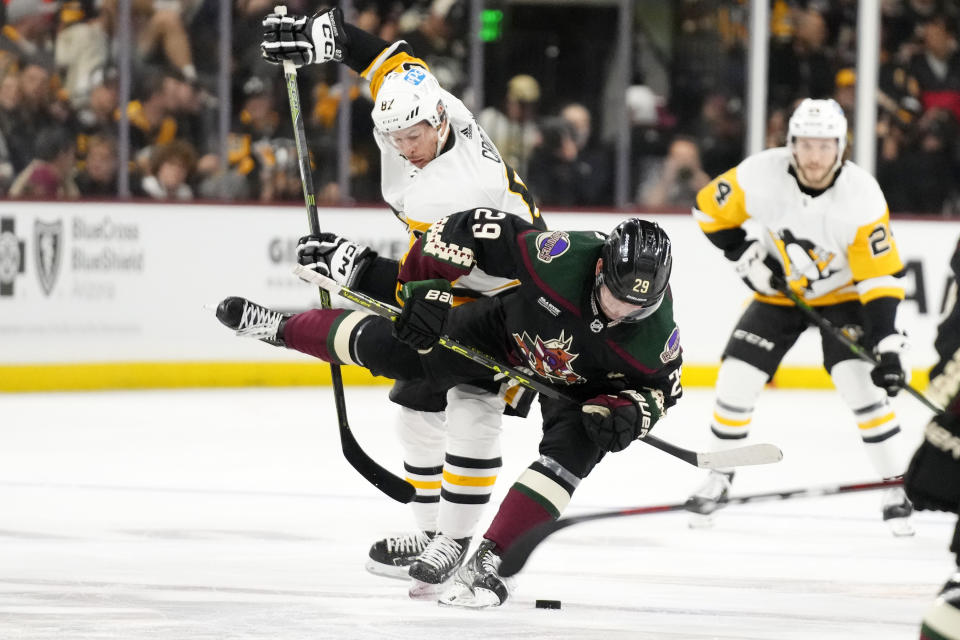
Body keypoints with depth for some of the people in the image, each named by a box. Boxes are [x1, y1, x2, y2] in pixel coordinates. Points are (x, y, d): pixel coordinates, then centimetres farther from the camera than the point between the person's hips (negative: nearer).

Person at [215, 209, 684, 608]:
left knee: (573, 450, -27)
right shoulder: (565, 259, -42)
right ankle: (283, 328, 31)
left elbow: (660, 387, -14)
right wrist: (427, 290, -34)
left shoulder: (657, 335, -35)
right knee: (386, 345, 3)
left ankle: (485, 563, -22)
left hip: (585, 386, 0)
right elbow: (474, 231, -33)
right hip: (511, 329, 0)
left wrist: (629, 411, -35)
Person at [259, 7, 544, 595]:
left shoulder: (467, 190, -36)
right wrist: (323, 36, -1)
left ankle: (455, 545, -12)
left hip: (510, 289, -9)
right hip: (451, 293, 9)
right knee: (418, 407, 8)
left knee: (472, 409, -21)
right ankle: (431, 533, 20)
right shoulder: (416, 115, -14)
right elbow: (390, 57, 7)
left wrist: (356, 266, -36)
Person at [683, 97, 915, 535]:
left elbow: (880, 277, -26)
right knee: (736, 381, -5)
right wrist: (746, 256, -16)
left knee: (862, 385, -20)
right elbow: (710, 208, -7)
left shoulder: (862, 195, -29)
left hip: (841, 294, -2)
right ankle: (718, 479, 18)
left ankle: (897, 489, -6)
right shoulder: (761, 175, -25)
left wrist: (887, 346, -34)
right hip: (779, 291, 2)